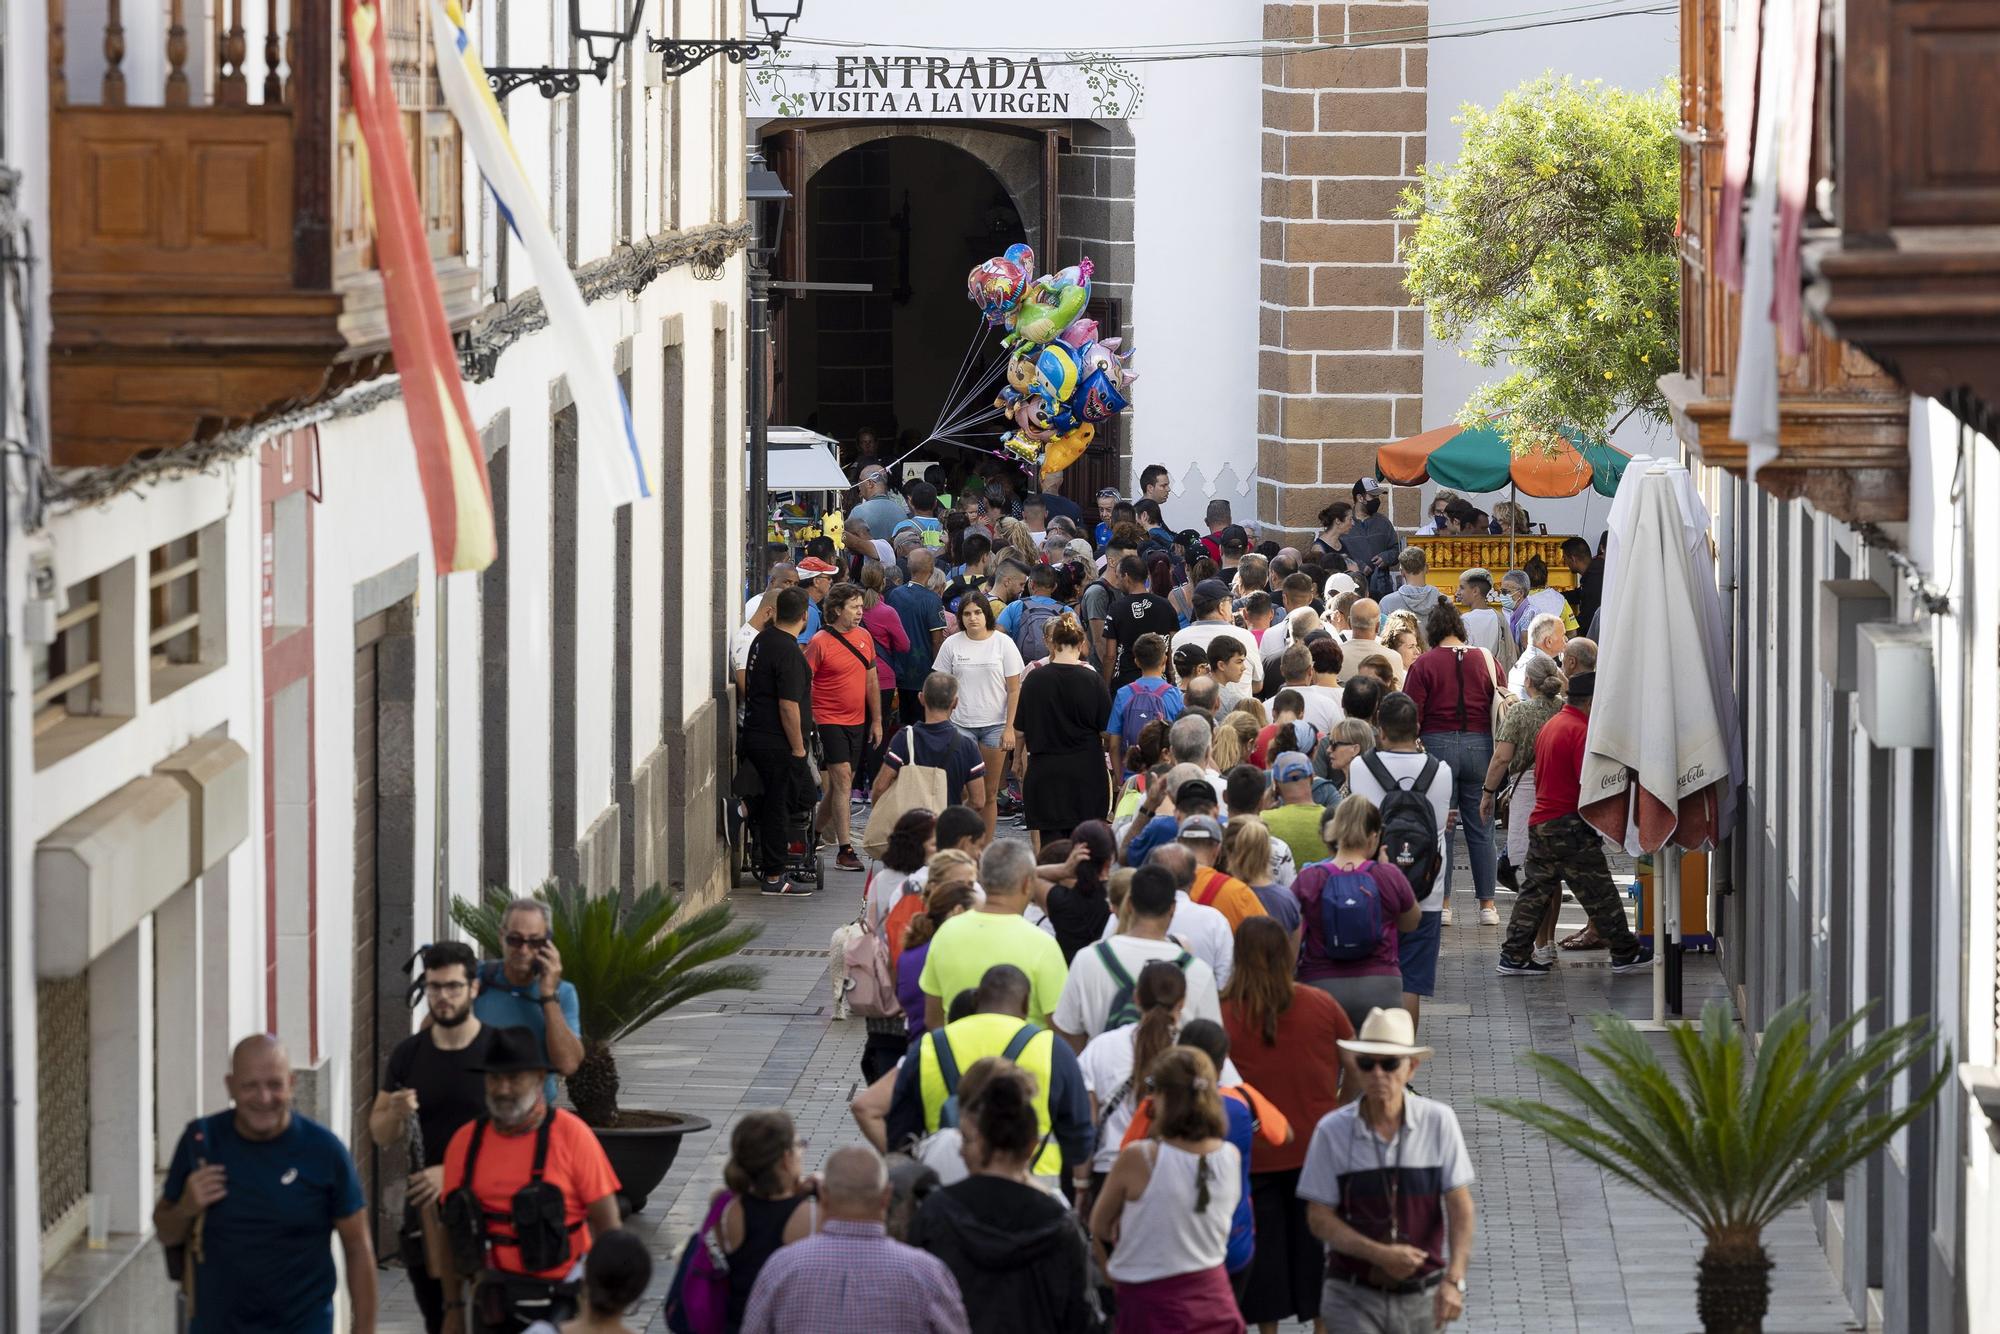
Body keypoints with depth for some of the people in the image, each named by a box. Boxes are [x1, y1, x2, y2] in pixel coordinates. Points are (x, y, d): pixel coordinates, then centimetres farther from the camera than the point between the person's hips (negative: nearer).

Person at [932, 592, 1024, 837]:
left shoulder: (1003, 643, -1)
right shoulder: (952, 645, 2)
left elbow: (1014, 690, 0)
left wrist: (1009, 728, -6)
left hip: (995, 725, 0)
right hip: (961, 724, 0)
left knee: (990, 792, 4)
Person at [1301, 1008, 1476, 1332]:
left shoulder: (1438, 1122, -6)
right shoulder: (1332, 1131, -7)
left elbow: (1460, 1207, -9)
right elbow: (1319, 1218, -5)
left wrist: (1454, 1279, -21)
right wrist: (1380, 1254, -18)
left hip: (1421, 1296, 1)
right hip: (1354, 1296, -1)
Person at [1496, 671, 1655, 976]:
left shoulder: (1551, 725, 14)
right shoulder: (1580, 731, -16)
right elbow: (1590, 785, -20)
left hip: (1540, 822, 9)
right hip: (1570, 825, -9)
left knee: (1536, 890, 10)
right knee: (1599, 894, 2)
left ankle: (1514, 957, 7)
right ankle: (1625, 954, 10)